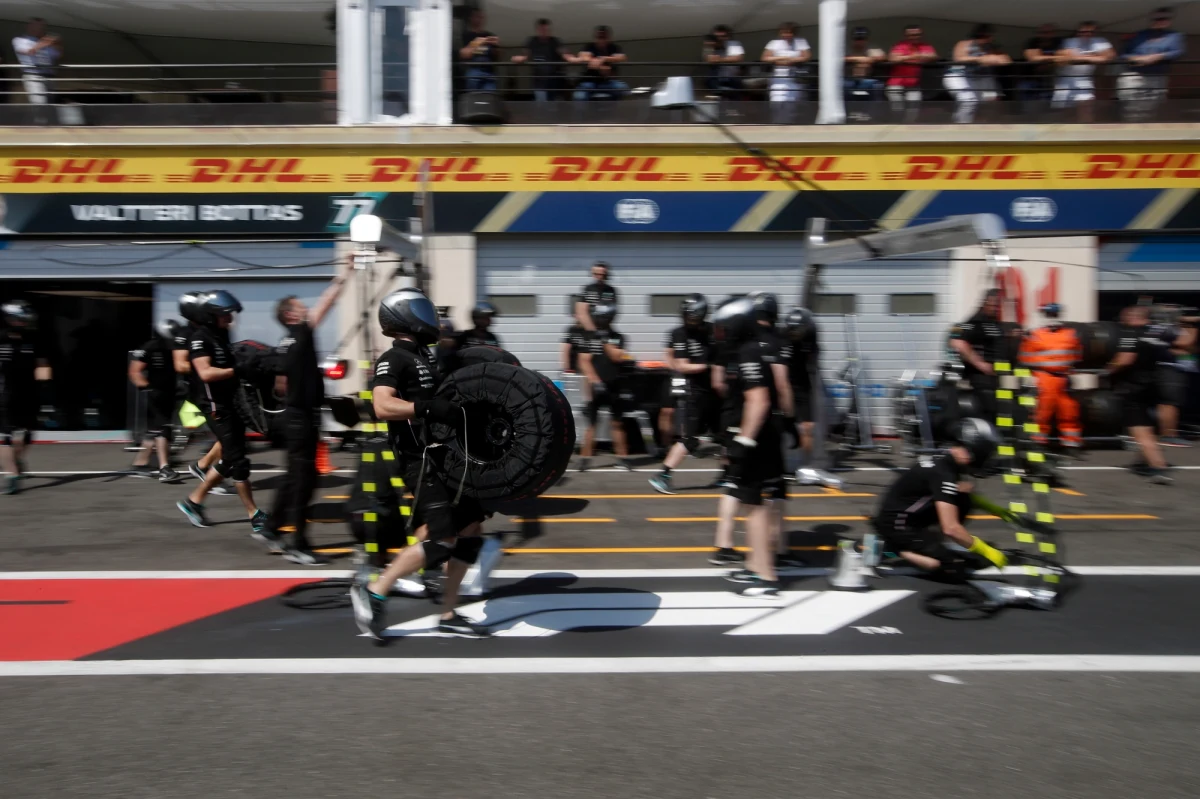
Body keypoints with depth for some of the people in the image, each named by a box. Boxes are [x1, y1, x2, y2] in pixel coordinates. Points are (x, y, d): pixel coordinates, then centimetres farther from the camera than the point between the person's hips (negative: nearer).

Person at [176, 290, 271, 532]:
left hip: (231, 403, 10)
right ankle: (255, 517, -3)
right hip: (216, 407, -10)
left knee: (229, 460, 15)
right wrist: (238, 370, -26)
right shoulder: (200, 339, -13)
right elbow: (206, 373, -26)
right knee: (238, 461, -8)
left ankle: (193, 500, 27)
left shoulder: (222, 335, 14)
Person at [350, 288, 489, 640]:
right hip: (420, 460, -10)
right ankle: (373, 591, 0)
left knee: (471, 527, 9)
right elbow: (383, 406, -27)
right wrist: (429, 408, -34)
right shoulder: (394, 359, -11)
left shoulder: (422, 356, 17)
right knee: (441, 538, -14)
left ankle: (449, 616, 16)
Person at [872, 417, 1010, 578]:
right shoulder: (944, 474, -23)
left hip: (909, 518, 9)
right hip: (894, 524, -9)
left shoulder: (944, 462, 4)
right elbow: (951, 528, -27)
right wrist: (985, 551, -17)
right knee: (956, 569, -16)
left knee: (963, 502, 5)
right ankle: (895, 548, -8)